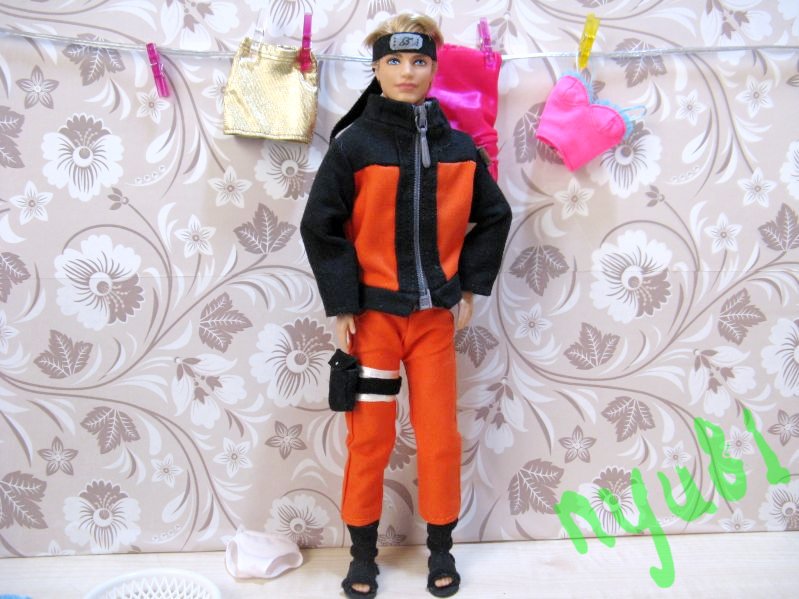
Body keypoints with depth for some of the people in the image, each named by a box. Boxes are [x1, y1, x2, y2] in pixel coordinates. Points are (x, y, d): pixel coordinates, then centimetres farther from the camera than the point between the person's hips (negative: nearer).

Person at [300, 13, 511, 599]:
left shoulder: (457, 147, 4)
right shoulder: (353, 143, -5)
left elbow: (493, 215, 12)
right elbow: (321, 226, -6)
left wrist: (469, 287, 5)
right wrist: (341, 304, -9)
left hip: (435, 313, 3)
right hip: (372, 311, -2)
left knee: (440, 435, 8)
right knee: (369, 438, 6)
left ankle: (441, 547, 30)